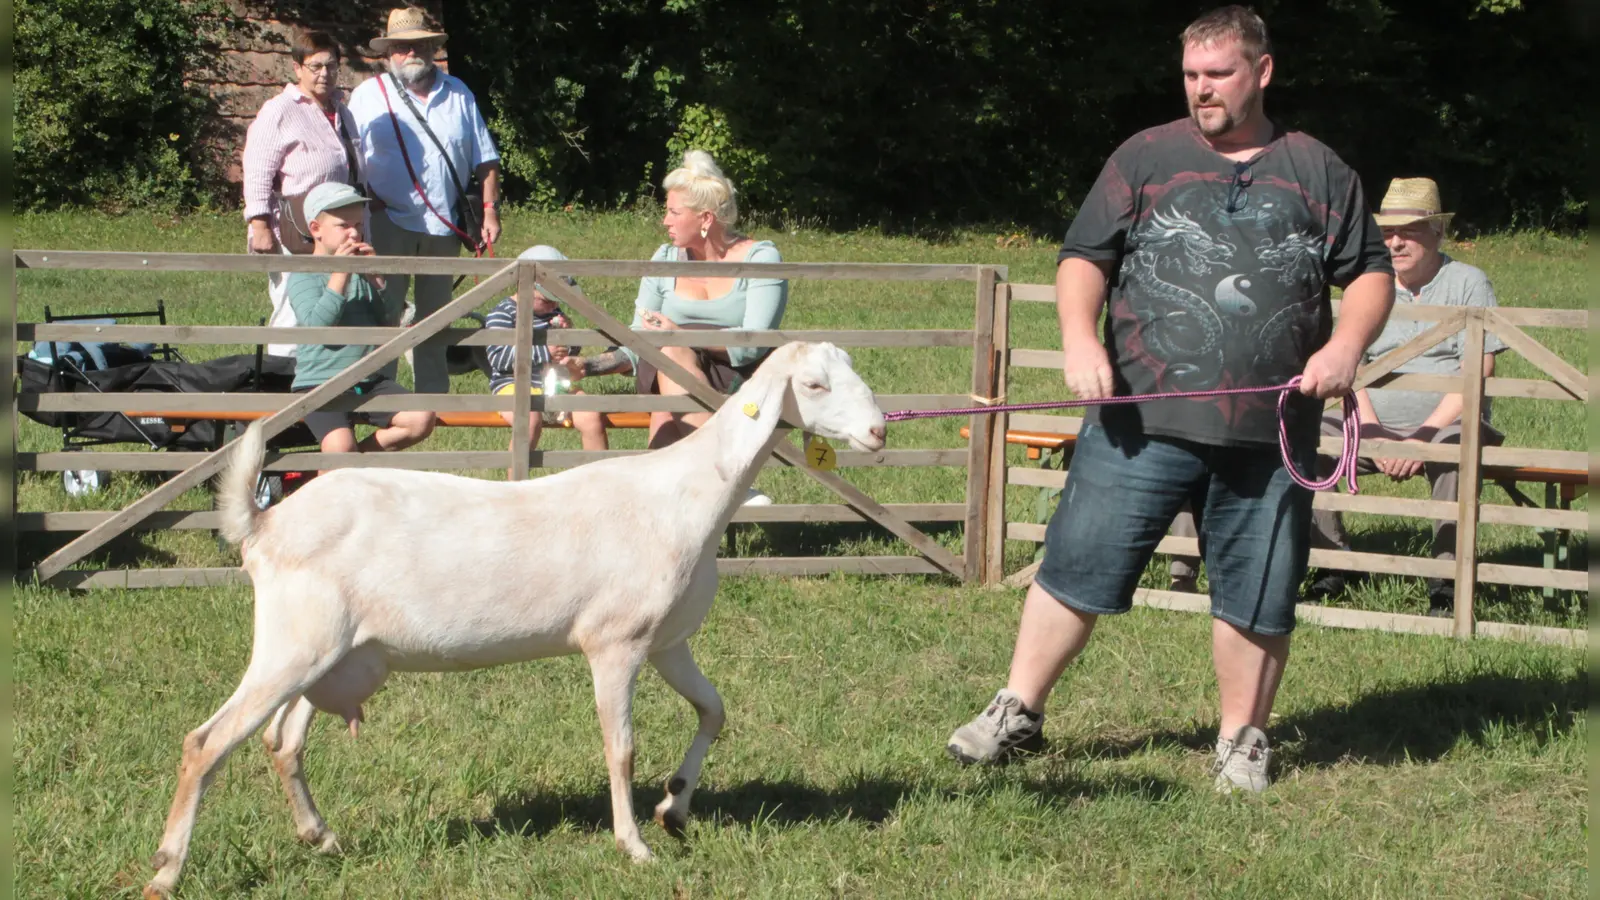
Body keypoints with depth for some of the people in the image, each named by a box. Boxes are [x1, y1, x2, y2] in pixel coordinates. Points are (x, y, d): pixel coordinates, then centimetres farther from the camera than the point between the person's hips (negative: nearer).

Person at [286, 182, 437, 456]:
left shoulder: (362, 272, 18)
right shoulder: (304, 276, 0)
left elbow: (391, 320, 12)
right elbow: (316, 324, -16)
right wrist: (341, 272, -15)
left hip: (371, 381, 6)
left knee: (421, 420, -17)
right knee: (340, 446, -33)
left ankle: (362, 454, -2)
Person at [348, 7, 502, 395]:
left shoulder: (457, 94, 12)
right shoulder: (369, 95, 3)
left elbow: (485, 159, 12)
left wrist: (490, 209, 3)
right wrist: (367, 203, -11)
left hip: (445, 228, 3)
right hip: (390, 222, -3)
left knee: (435, 318, 10)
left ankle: (433, 396, 17)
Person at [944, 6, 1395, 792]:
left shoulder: (1317, 173, 11)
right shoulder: (1146, 158, 8)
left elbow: (1370, 274, 12)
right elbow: (1085, 256, 5)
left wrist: (1345, 346, -7)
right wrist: (1080, 340, -13)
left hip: (1268, 432, 1)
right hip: (1141, 419, -1)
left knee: (1256, 592, 6)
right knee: (1078, 566, 0)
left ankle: (1242, 739, 20)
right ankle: (1018, 711, 12)